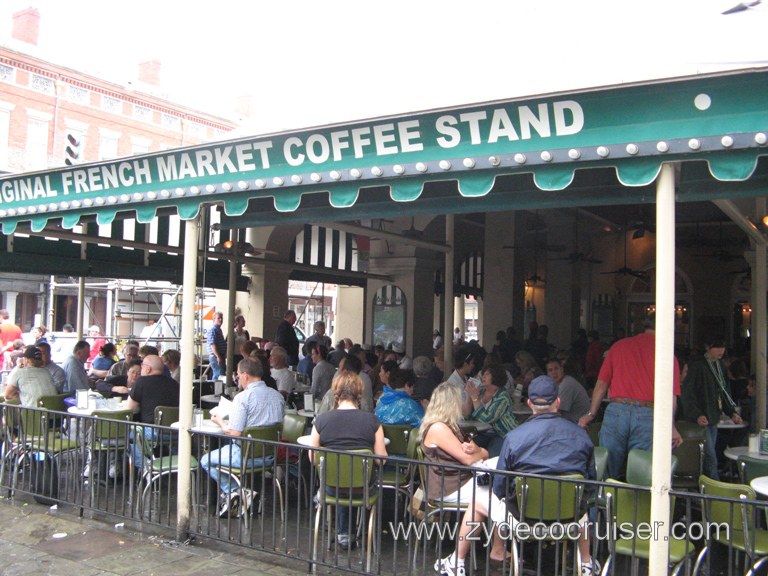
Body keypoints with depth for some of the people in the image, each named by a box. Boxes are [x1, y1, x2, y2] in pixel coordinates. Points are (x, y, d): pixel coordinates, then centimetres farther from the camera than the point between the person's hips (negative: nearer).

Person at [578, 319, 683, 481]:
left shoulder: (619, 346, 13)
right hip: (647, 416, -1)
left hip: (616, 411, 2)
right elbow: (671, 395, 0)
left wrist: (591, 414, 16)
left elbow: (602, 384, 11)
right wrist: (671, 427, 9)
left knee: (608, 475, 10)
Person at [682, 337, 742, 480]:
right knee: (710, 458, -9)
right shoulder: (697, 366, -11)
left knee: (709, 456, 11)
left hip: (713, 419, 8)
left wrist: (732, 412, 10)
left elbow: (725, 392, 22)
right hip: (701, 420, -8)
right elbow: (687, 393, -15)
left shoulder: (721, 367, 14)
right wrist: (697, 415, -24)